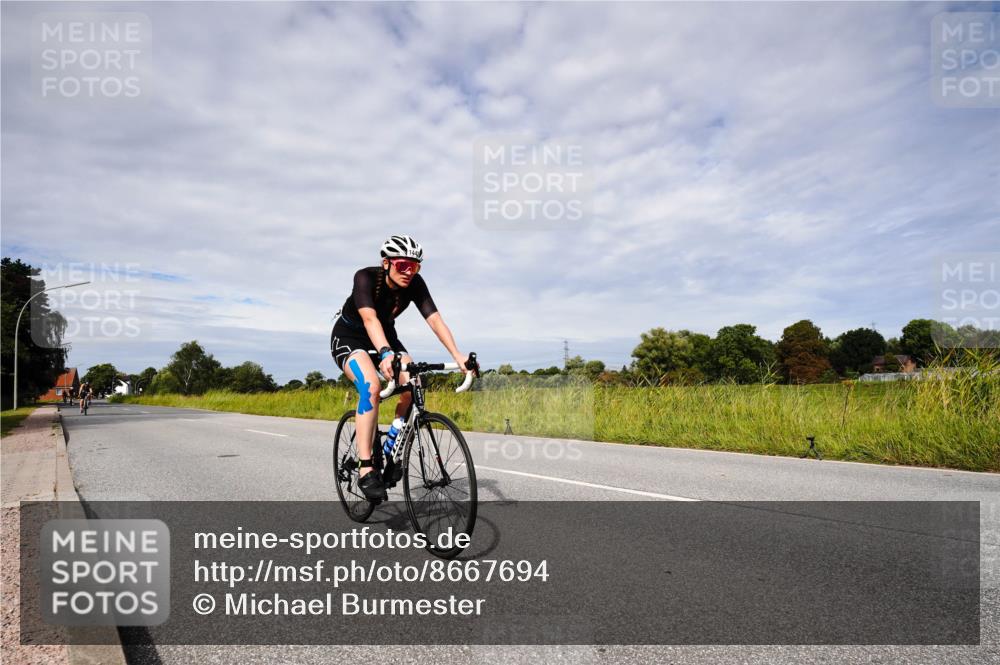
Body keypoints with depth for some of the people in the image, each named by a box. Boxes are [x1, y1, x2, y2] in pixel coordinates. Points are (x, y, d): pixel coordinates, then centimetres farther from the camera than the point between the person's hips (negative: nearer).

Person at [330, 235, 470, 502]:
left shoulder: (415, 284, -18)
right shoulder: (365, 277, -29)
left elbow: (435, 319, -27)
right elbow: (369, 319, -43)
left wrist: (458, 356, -41)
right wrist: (386, 354, -61)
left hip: (385, 335, 5)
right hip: (348, 336, -4)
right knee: (372, 385, -33)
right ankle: (366, 470, -28)